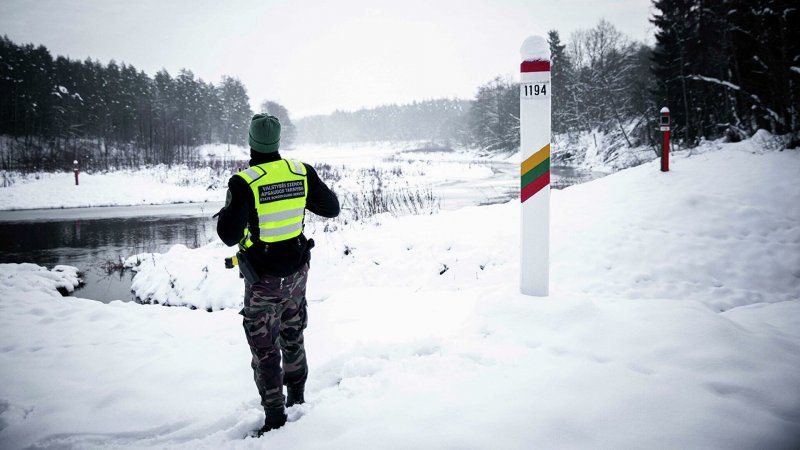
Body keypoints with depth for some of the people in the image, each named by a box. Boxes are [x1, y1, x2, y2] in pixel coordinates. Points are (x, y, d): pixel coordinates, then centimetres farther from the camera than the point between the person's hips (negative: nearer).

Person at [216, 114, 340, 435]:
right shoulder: (302, 172, -6)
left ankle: (275, 419, 15)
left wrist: (226, 213, 0)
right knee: (293, 335, 24)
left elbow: (229, 236, -20)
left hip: (263, 280, -5)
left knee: (264, 348, 8)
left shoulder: (243, 182, -21)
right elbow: (331, 208, 4)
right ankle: (297, 397, 41)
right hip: (297, 272, 5)